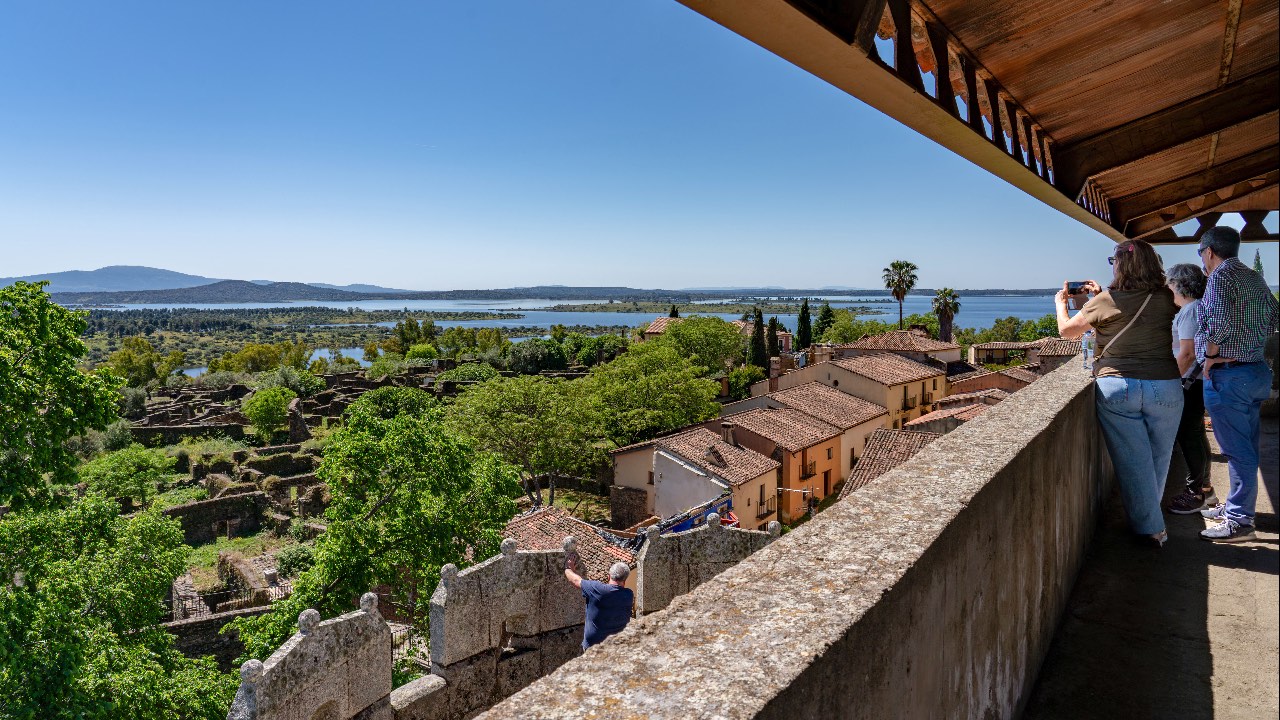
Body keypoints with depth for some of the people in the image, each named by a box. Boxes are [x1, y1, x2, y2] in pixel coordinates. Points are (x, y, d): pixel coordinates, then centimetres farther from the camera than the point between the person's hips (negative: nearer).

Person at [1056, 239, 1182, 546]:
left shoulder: (1106, 302, -7)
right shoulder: (1167, 300, 3)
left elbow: (1066, 330, 7)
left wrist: (1060, 302, 25)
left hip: (1117, 387, -3)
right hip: (1165, 388, 3)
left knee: (1132, 460, 6)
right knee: (1157, 458, 16)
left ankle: (1151, 528, 13)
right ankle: (1150, 518, 31)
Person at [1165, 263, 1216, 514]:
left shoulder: (1190, 310, -16)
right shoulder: (1199, 307, 15)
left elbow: (1187, 353, -22)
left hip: (1191, 382, -10)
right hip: (1198, 381, 10)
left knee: (1188, 435, -3)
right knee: (1196, 434, 18)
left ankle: (1196, 495, 5)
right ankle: (1204, 489, 29)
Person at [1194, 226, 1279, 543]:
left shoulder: (1221, 276, -14)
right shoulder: (1255, 278, 14)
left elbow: (1221, 321, -27)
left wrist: (1211, 354, -15)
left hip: (1227, 374, -9)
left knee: (1237, 451, -3)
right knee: (1246, 448, 17)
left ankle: (1239, 522, 5)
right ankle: (1237, 506, 29)